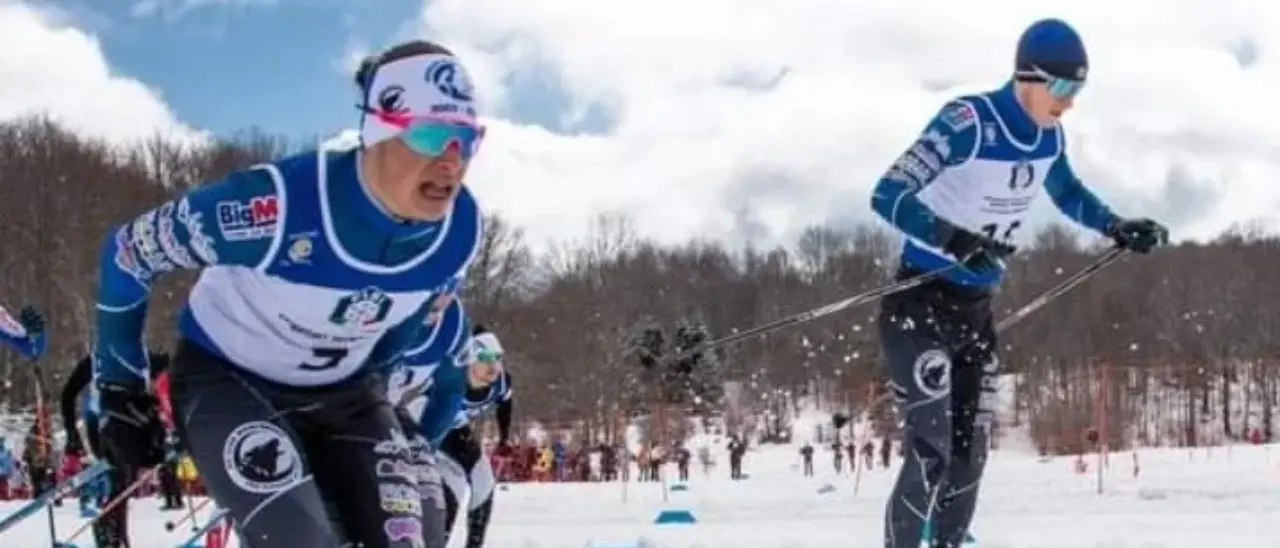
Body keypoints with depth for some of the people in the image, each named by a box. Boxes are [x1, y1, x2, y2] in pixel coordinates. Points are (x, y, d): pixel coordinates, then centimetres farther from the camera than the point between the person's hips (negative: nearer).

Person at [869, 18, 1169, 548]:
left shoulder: (1049, 135, 1)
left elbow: (1068, 193, 24)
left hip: (975, 310, 7)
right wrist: (954, 238, -44)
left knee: (969, 451, 8)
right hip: (921, 304, -7)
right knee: (932, 451, -15)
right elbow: (887, 197, -30)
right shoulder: (968, 123, -22)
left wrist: (1118, 228, 11)